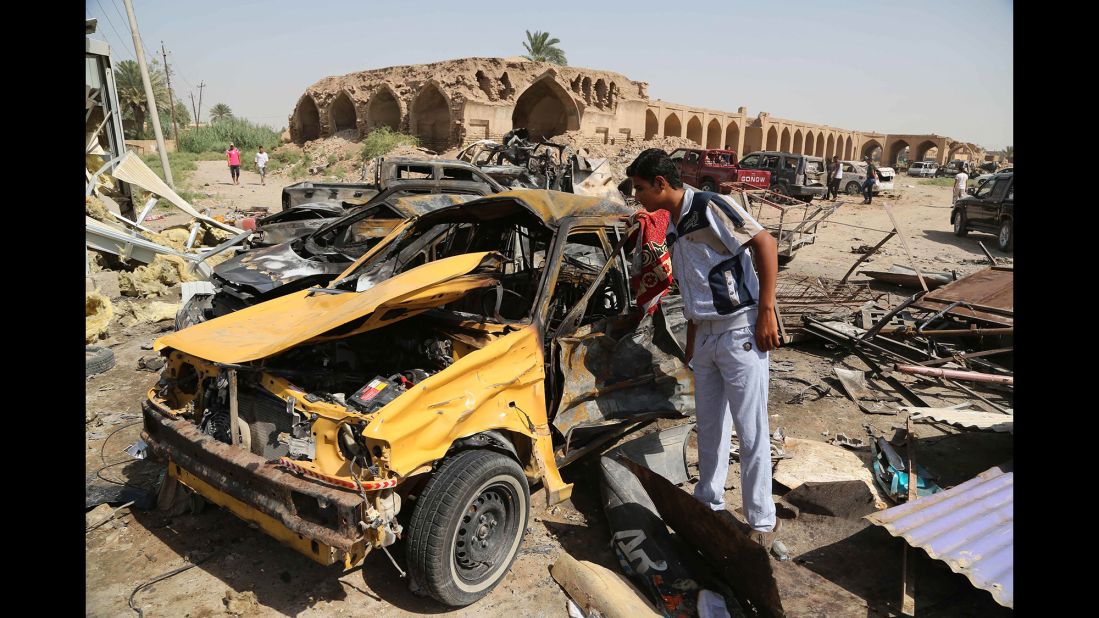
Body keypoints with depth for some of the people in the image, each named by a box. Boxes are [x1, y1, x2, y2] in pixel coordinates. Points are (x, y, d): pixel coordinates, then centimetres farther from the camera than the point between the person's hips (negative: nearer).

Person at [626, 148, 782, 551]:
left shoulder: (712, 208, -12)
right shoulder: (673, 228, 13)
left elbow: (766, 245, -17)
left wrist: (766, 312, -20)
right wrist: (691, 344, 19)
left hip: (741, 332, -8)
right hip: (706, 336, 8)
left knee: (751, 430, -1)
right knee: (709, 425, 16)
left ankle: (762, 522, 12)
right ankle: (709, 503, 32)